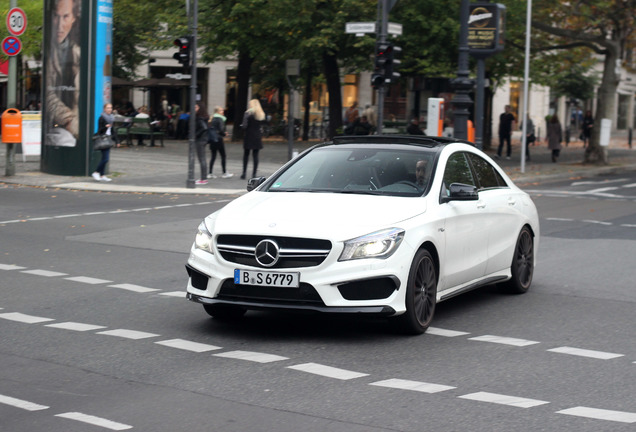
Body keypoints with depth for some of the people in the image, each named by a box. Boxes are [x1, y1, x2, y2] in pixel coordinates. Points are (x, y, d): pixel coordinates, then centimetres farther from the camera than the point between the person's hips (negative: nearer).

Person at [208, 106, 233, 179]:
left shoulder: (213, 119, 11)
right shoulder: (220, 119, -12)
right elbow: (221, 129, -19)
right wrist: (224, 134, 0)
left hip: (212, 139, 7)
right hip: (218, 139, -7)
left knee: (213, 156, 10)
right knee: (223, 156, 2)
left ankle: (210, 173, 7)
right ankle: (224, 173, 5)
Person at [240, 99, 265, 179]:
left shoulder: (248, 113, -8)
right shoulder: (261, 114, 5)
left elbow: (244, 126, -13)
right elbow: (261, 126, 4)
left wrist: (241, 125, 5)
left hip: (248, 136, -3)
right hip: (257, 137, 3)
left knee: (246, 155, 8)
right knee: (255, 156, 5)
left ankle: (244, 173, 6)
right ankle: (254, 173, 3)